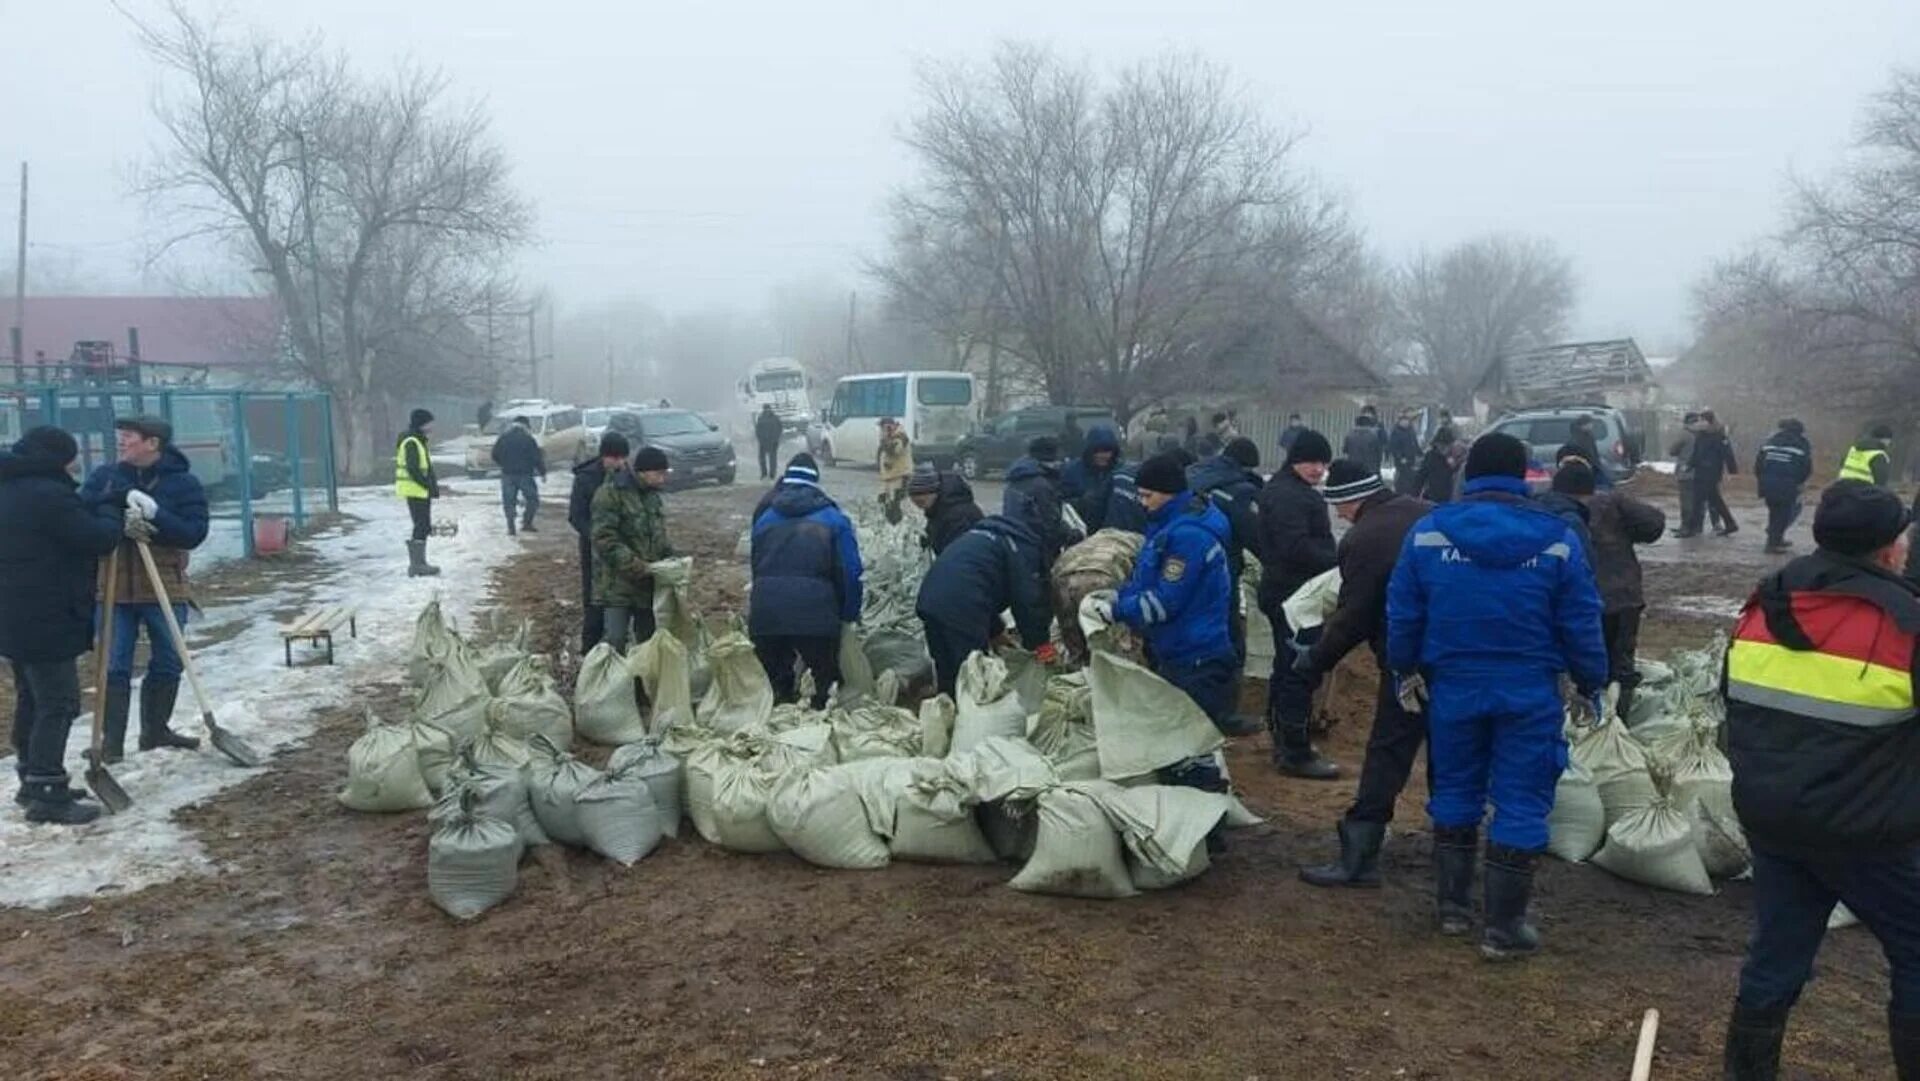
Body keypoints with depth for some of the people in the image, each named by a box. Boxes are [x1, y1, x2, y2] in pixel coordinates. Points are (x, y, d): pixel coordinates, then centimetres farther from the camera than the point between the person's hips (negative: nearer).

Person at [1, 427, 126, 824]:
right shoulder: (47, 495, -19)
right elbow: (97, 538, -17)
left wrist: (113, 522, 10)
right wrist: (111, 515, 2)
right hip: (46, 622, -11)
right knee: (58, 705, -6)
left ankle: (33, 781, 29)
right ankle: (46, 795, -4)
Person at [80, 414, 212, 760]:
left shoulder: (184, 483, -4)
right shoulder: (105, 477, 4)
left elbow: (195, 533, -13)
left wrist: (155, 516, -27)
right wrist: (122, 498, -25)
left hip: (165, 587, 0)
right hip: (113, 587, 0)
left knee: (167, 663, 11)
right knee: (115, 666, 1)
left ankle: (155, 729, 28)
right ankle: (113, 740, 7)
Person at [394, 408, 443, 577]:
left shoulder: (418, 441, 18)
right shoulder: (411, 442, -15)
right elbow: (413, 469, -22)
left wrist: (432, 484, 13)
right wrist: (429, 485, -19)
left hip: (421, 491, 10)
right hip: (416, 490, -10)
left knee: (423, 527, 14)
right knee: (422, 526, -9)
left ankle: (419, 563, 20)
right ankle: (417, 564, -7)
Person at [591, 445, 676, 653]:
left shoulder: (653, 495, 13)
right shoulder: (610, 494, -12)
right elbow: (605, 540, -18)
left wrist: (670, 559, 5)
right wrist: (636, 566, -23)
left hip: (648, 584, 7)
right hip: (617, 583, -7)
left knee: (648, 639, 12)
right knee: (615, 640, -12)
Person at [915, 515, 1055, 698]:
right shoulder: (1025, 547, 3)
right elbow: (1028, 602, -2)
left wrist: (996, 634, 35)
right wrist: (1042, 646, 6)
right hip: (959, 607, -9)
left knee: (946, 679, 17)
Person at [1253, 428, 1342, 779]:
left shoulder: (1289, 491, 17)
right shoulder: (1288, 496, -17)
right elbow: (1296, 547, -27)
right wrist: (1338, 563, -21)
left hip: (1284, 590, 12)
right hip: (1294, 595, -12)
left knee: (1288, 668, 19)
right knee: (1299, 671, -9)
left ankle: (1284, 742, 31)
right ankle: (1296, 753, -6)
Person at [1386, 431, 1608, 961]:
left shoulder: (1427, 531, -4)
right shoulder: (1556, 539, -7)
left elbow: (1402, 612, 1)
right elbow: (1582, 624, -3)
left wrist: (1405, 670, 15)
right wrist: (1590, 685, 9)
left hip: (1453, 685, 2)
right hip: (1529, 691, -2)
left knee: (1455, 792, 17)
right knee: (1521, 803, 5)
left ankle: (1452, 906, 27)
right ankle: (1504, 928, 9)